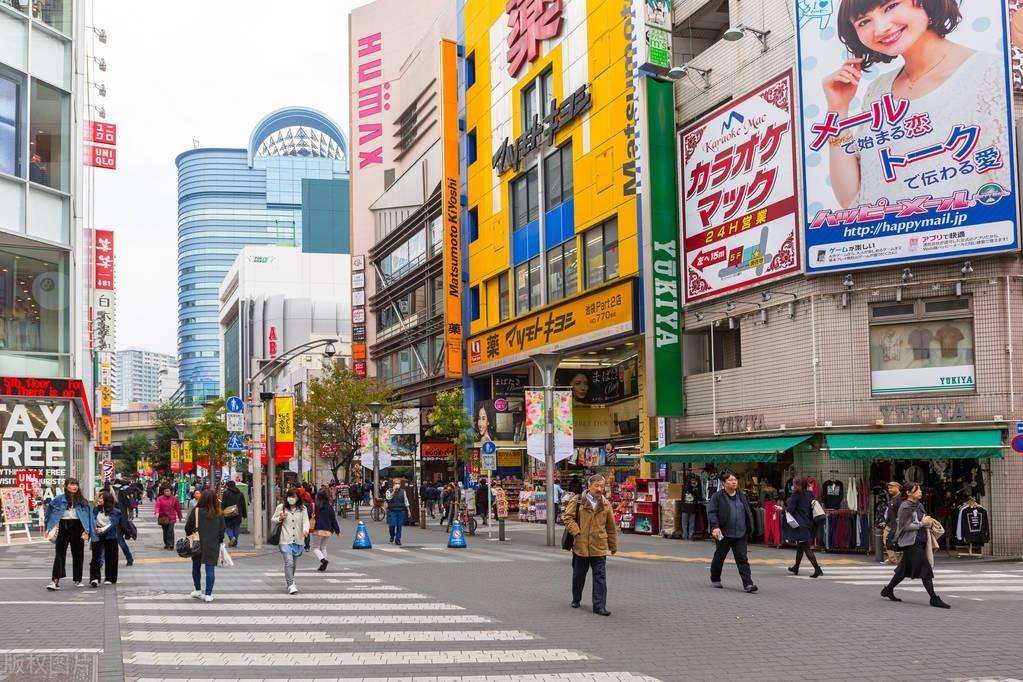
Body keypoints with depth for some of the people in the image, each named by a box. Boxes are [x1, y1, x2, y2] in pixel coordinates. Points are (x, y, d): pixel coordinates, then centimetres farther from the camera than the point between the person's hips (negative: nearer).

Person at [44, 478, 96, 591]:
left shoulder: (82, 500, 6)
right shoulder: (59, 499, 1)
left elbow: (88, 515, 3)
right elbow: (50, 511, 6)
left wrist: (87, 531, -6)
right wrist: (49, 529, 0)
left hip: (77, 527, 2)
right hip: (64, 527, -2)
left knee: (78, 554, 8)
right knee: (60, 554, -8)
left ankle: (78, 579, 19)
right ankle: (55, 580, -12)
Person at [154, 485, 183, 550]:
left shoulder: (174, 499, 4)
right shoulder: (160, 498, 2)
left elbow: (178, 508, 11)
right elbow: (157, 506, -12)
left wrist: (179, 517, 17)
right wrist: (156, 512, -31)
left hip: (171, 517, -2)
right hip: (163, 517, 2)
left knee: (170, 531, -12)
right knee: (165, 531, 11)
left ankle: (170, 545, -12)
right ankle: (166, 544, 23)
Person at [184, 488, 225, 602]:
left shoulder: (196, 511, -10)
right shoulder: (219, 513, -6)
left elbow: (188, 527, -4)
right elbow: (223, 529, 0)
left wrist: (189, 537, 15)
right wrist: (219, 541, 16)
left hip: (197, 544, 0)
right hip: (213, 545, 0)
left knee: (196, 567, 19)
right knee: (210, 569, 3)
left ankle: (197, 590, 29)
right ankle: (208, 594, 3)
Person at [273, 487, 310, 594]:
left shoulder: (302, 509, 7)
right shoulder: (281, 507, 4)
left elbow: (305, 521, -2)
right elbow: (273, 520, 12)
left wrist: (305, 530, -23)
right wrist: (280, 518, -10)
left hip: (298, 540, 3)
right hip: (285, 541, -3)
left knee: (294, 563, 14)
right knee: (289, 562, -15)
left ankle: (289, 579, 34)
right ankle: (291, 585, -17)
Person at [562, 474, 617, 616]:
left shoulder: (606, 505, 7)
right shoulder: (577, 501, 0)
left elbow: (611, 528, 13)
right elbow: (568, 518, -4)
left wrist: (613, 546, 15)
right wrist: (577, 533, -14)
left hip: (599, 547, 1)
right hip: (580, 546, -1)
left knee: (600, 576, -4)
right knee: (578, 575, 14)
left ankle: (600, 606, -1)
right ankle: (576, 600, 33)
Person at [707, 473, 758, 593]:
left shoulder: (742, 496, 12)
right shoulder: (717, 497, -3)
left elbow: (748, 513, 20)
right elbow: (711, 512, -9)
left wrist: (749, 528, 16)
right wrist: (715, 527, -21)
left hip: (741, 534, 3)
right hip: (724, 534, -3)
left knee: (742, 558, -4)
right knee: (719, 557, 11)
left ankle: (748, 584, -10)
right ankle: (715, 579, 31)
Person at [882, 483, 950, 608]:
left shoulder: (919, 505, 13)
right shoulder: (905, 507, -13)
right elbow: (905, 526, -18)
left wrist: (928, 521, 7)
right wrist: (922, 523, -16)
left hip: (920, 541, 9)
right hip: (910, 542, -9)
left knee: (905, 569, 15)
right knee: (925, 569, -10)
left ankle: (888, 590, 27)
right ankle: (934, 599, -6)